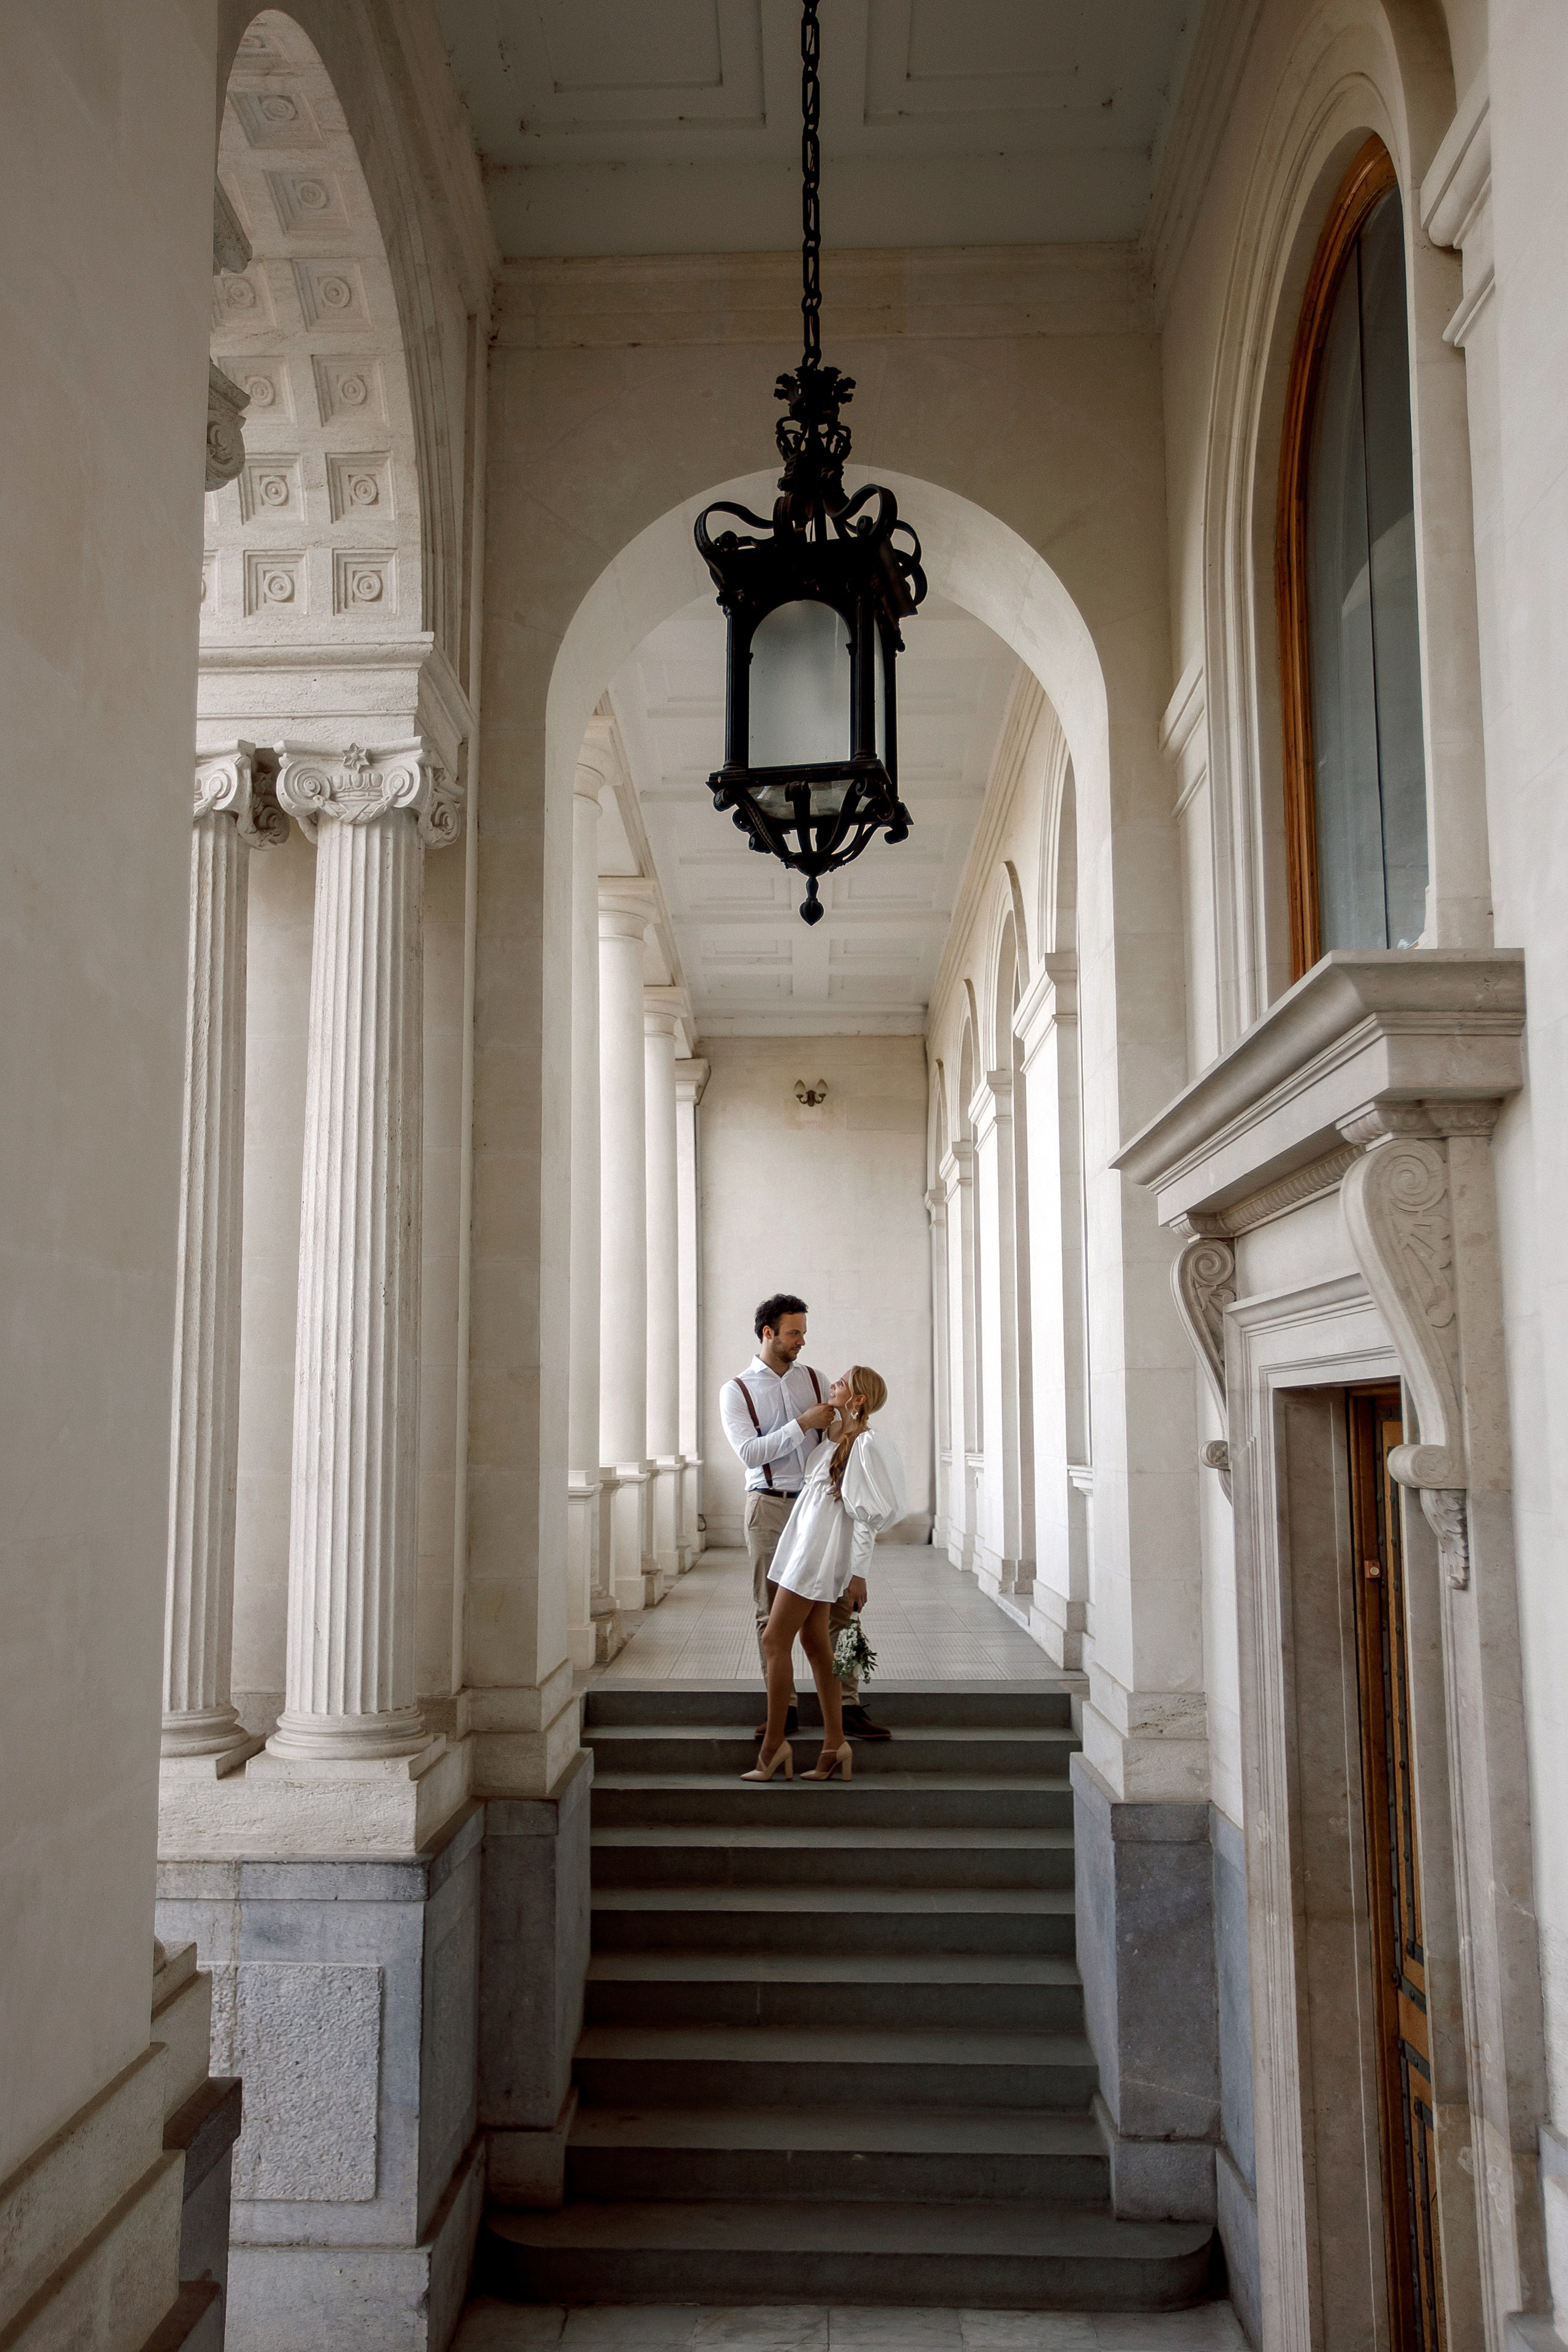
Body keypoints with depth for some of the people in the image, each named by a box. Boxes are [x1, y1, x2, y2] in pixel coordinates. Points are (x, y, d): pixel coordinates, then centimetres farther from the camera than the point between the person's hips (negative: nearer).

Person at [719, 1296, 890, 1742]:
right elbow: (751, 1452, -10)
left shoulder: (813, 1379, 11)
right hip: (770, 1506, -2)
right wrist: (804, 1423, -16)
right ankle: (782, 1709, 11)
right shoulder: (736, 1391, 2)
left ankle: (848, 1708, 1)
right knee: (772, 1612, 3)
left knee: (837, 1605, -3)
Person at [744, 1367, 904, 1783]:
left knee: (775, 1641, -6)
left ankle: (774, 1743, 1)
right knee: (814, 1640, 10)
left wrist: (858, 1573, -17)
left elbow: (868, 1515, -17)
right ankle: (835, 1744, 14)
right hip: (808, 1546, 10)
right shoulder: (837, 1436, 11)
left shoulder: (866, 1444, -15)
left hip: (820, 1553, -10)